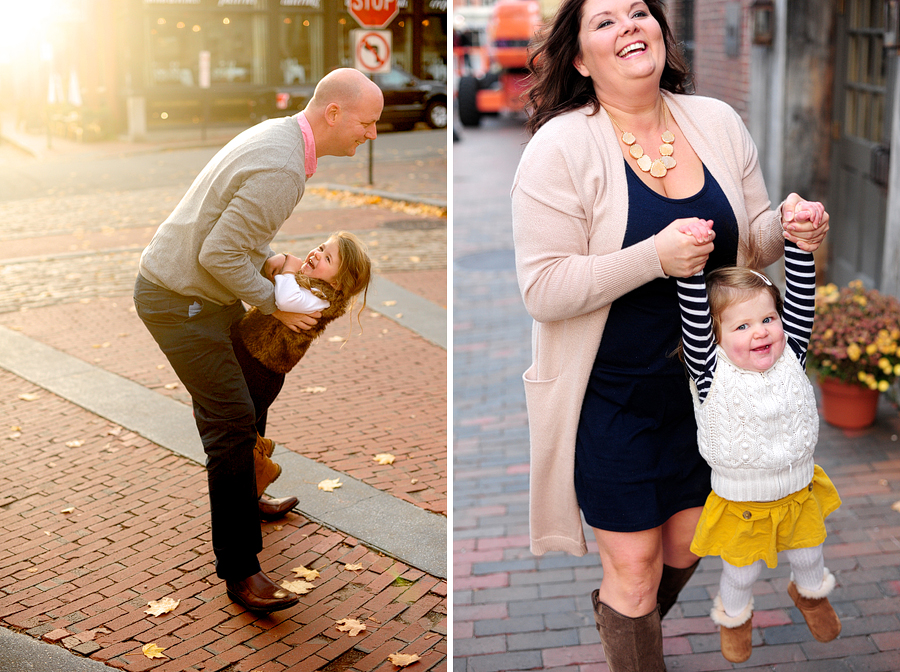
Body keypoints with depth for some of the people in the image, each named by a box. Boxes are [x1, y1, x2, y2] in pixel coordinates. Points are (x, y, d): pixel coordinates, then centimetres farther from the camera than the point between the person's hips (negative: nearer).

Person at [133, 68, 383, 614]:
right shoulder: (281, 169, -28)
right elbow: (219, 254, -27)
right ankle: (239, 568, -3)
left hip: (203, 289, 10)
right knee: (233, 422, -10)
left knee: (245, 397, 22)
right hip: (178, 300, -10)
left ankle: (245, 500, 43)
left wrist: (268, 261, 9)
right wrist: (274, 305, -14)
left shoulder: (279, 134, 5)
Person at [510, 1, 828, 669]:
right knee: (634, 563, 6)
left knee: (689, 543, 19)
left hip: (700, 382, 5)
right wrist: (655, 257, -28)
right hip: (611, 394, -5)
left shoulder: (717, 123, 1)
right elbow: (544, 290, -19)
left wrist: (789, 226, -12)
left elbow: (750, 238, 11)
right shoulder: (560, 148, -15)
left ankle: (622, 616, 51)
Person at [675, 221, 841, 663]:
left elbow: (801, 296, -20)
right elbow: (693, 315, -35)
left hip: (799, 491, 4)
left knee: (807, 555, 27)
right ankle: (734, 617, 50)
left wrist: (799, 238, -29)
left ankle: (810, 592, 61)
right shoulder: (711, 371, -23)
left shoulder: (791, 356, -13)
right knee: (741, 571, 18)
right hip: (741, 502, -3)